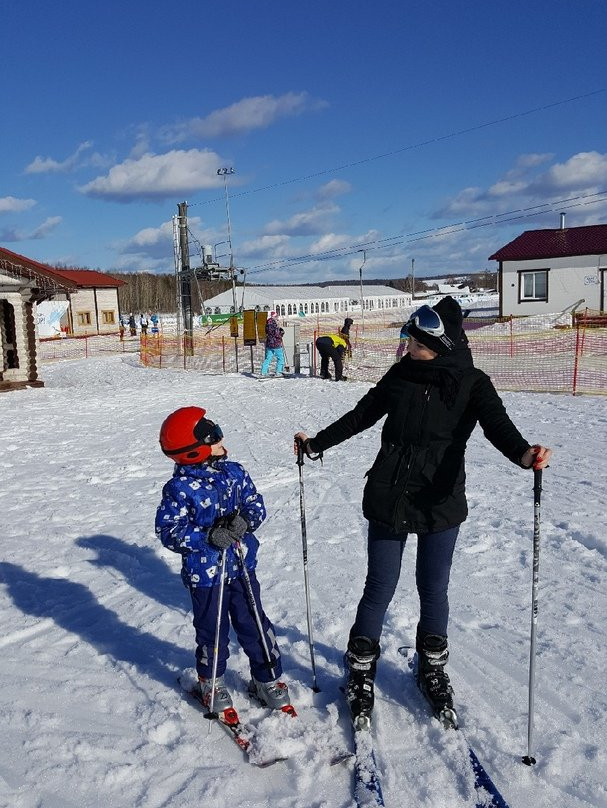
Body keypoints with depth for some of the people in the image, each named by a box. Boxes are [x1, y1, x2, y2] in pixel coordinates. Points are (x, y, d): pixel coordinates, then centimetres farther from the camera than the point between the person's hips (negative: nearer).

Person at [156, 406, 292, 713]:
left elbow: (256, 505, 2)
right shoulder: (179, 488, -16)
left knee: (255, 624, 12)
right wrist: (208, 537, -27)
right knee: (212, 630, 13)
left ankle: (267, 678, 32)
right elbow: (169, 531, -16)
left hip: (242, 566, 4)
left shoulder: (234, 472, -3)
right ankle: (211, 682, 38)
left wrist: (244, 520, -20)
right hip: (204, 573, -3)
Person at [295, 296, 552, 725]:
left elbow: (497, 423, -21)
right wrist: (316, 444, 11)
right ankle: (361, 671, 27)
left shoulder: (473, 383, -5)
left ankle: (432, 668, 37)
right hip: (388, 498, 1)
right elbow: (361, 416, 10)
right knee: (380, 589, 8)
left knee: (433, 589, 13)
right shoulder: (401, 375, 0)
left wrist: (522, 453, -42)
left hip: (440, 502, -1)